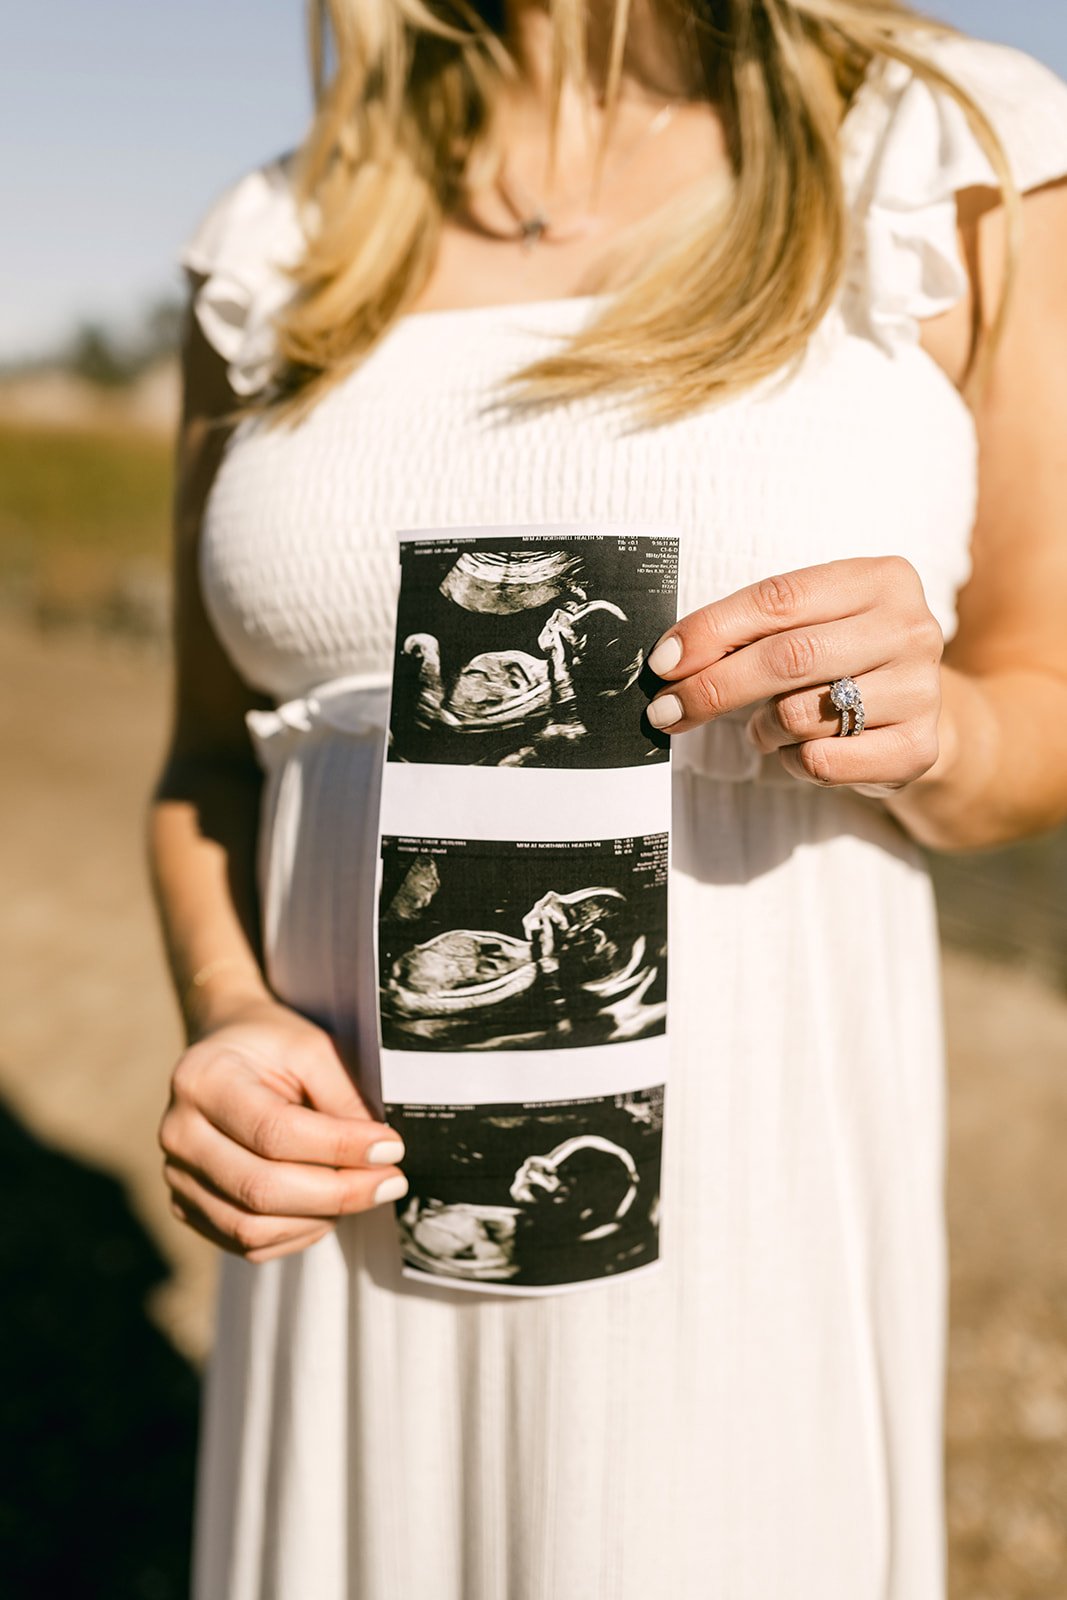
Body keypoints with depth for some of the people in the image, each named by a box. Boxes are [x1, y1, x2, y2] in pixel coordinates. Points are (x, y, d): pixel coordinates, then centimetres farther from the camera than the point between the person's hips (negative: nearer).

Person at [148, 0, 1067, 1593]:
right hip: (364, 1205, 3)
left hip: (745, 1205, -2)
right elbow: (216, 754, 10)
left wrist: (924, 726, -18)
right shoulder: (281, 241, 5)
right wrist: (228, 1017, -9)